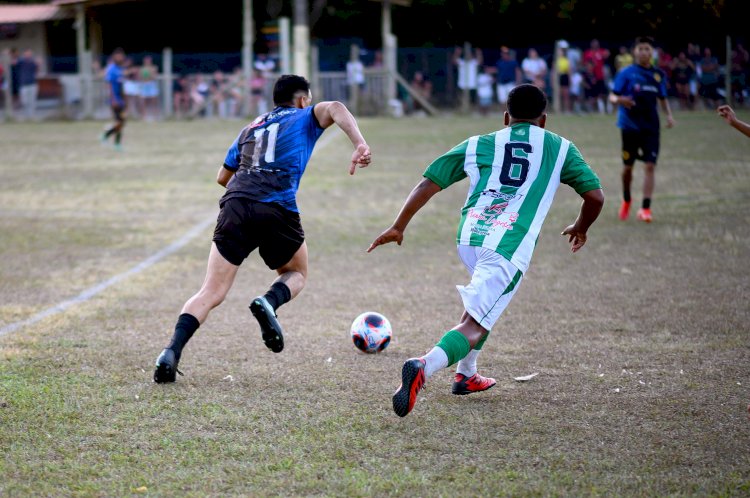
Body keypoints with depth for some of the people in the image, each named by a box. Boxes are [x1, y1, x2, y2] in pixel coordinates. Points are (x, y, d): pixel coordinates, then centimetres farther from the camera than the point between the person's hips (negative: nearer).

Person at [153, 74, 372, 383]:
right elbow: (334, 108, -3)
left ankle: (172, 352, -20)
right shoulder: (304, 118, 20)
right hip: (278, 211, -3)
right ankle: (269, 302, -10)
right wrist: (359, 144, -16)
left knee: (210, 293, 0)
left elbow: (223, 177, 36)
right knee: (296, 274, 24)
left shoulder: (250, 129, 32)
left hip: (235, 207, 3)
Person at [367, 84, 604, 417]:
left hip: (469, 237, 4)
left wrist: (398, 227, 21)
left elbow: (428, 183, 14)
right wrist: (580, 228, 33)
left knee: (486, 302, 33)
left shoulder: (479, 145, 20)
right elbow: (595, 196, 13)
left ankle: (465, 375, 30)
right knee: (474, 325, -11)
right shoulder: (559, 148, 16)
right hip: (509, 247, -4)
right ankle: (424, 368, -38)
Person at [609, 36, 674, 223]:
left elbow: (663, 98, 18)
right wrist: (619, 100, -26)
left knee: (650, 166, -10)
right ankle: (626, 201, 32)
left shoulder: (658, 74, 7)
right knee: (627, 166, 7)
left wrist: (669, 115, 2)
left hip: (651, 126, 2)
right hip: (630, 125, -2)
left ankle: (645, 208, -10)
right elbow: (612, 96, -3)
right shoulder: (626, 73, -2)